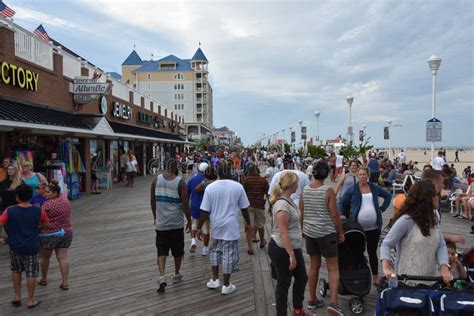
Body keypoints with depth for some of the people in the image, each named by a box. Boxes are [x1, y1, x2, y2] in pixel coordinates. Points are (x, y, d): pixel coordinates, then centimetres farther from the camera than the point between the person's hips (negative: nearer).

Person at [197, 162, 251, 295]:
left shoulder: (210, 187, -4)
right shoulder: (238, 186, -5)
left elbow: (205, 211, -4)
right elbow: (244, 208, 2)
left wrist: (199, 227, 4)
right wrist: (248, 223, 15)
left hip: (216, 225, 2)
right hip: (231, 226, -2)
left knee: (215, 250, 21)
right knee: (229, 254, 6)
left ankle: (215, 279, 23)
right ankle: (226, 285, 15)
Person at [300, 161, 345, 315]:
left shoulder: (305, 190, 1)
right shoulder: (328, 191, -13)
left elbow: (301, 213, 7)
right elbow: (334, 214, -13)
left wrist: (303, 229, 20)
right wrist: (341, 232, -1)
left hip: (309, 232, 5)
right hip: (326, 232, -5)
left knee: (314, 266, 16)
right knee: (333, 268, 4)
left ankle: (312, 300, 24)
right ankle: (333, 302, -6)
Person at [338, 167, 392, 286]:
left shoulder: (374, 188, 6)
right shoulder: (352, 190, -2)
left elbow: (388, 196, 21)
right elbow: (341, 203, 3)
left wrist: (382, 208, 10)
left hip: (374, 227, 2)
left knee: (372, 252, 10)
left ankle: (375, 277, 21)